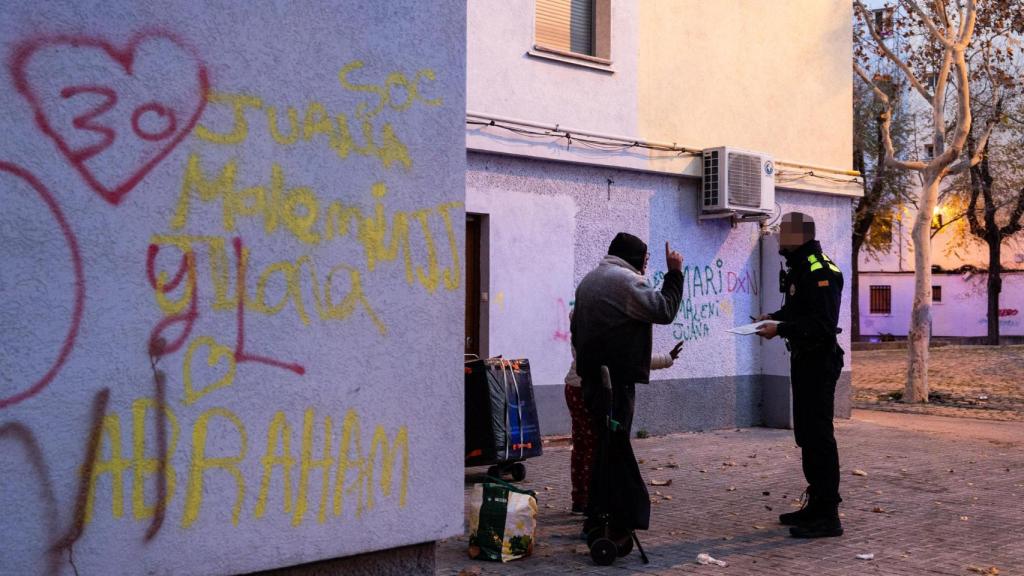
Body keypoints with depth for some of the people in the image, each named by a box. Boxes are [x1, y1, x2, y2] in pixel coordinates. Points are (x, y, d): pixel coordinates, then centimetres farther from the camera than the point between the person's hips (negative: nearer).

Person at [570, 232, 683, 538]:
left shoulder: (588, 280, 21)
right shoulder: (626, 280, -10)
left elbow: (576, 329, 26)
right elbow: (664, 310, -14)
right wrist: (674, 273, -6)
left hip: (591, 375, 9)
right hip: (617, 375, -9)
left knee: (607, 444, 16)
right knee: (616, 447, -7)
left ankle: (596, 517, 21)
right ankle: (620, 521, -5)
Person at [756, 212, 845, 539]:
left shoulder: (821, 272, -18)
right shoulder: (799, 269, 15)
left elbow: (823, 324, -25)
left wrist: (780, 329, -23)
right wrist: (774, 317, 9)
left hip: (819, 362, -11)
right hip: (804, 361, 11)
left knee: (818, 436, -8)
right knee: (806, 435, 16)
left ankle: (828, 516, -2)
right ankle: (817, 503, 27)